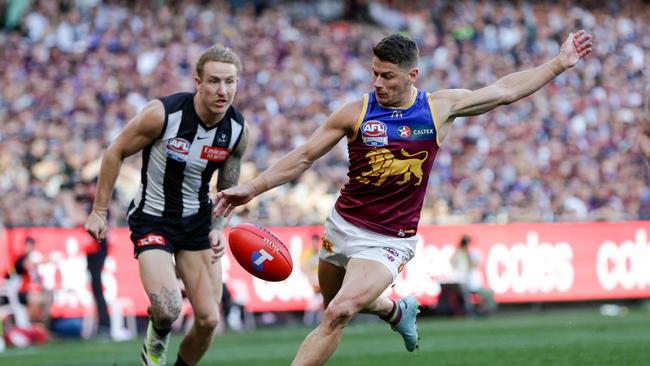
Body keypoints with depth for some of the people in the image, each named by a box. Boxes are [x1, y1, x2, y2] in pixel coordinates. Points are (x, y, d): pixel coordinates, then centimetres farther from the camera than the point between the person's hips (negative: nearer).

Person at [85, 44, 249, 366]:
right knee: (167, 310, -23)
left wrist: (218, 229, -7)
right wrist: (99, 211, -5)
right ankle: (156, 338, 15)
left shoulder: (238, 130, -9)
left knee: (208, 320, -1)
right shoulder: (163, 113, -24)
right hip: (152, 218, -4)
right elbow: (116, 152, -9)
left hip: (197, 219, 4)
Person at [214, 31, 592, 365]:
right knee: (335, 310, 20)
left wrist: (560, 63, 6)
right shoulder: (356, 113, -7)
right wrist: (253, 188, -9)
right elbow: (305, 156, -1)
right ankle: (398, 310, 51)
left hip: (389, 242, -3)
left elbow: (506, 90, 5)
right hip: (344, 226, 3)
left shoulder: (440, 108, -5)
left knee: (338, 314, -21)